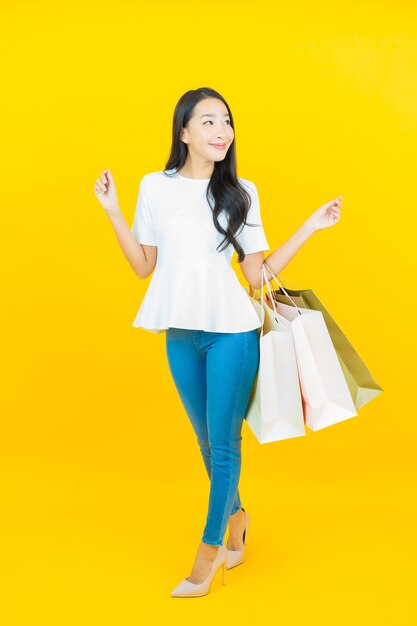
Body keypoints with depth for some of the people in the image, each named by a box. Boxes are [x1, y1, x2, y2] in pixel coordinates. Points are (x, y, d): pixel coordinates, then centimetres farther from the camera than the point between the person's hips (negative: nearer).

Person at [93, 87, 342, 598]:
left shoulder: (241, 193, 1)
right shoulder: (155, 187, 2)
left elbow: (258, 274, 0)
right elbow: (143, 267, 4)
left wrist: (312, 226, -2)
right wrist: (112, 211, -2)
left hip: (232, 332, -2)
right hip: (180, 334, 2)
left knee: (224, 443, 0)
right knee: (207, 442, 16)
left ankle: (209, 552, 15)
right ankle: (236, 517, 41)